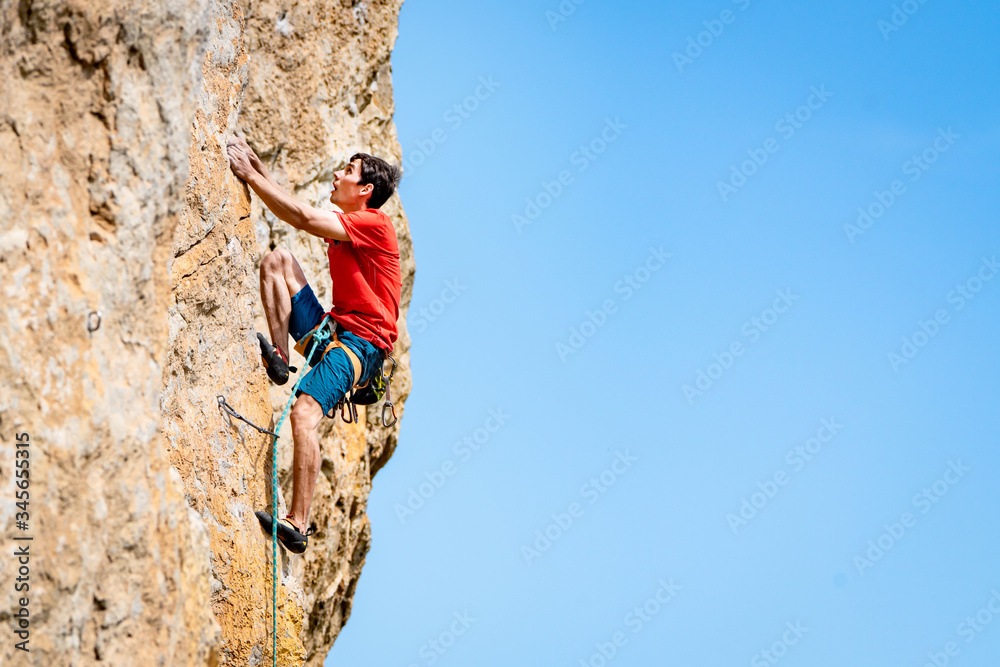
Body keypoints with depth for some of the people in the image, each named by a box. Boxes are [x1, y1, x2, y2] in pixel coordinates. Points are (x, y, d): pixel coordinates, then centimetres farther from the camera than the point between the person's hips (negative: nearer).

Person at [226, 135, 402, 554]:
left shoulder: (374, 224, -10)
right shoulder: (341, 225, 18)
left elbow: (303, 218, -18)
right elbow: (293, 215, 22)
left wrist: (251, 175, -15)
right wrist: (255, 168, 13)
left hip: (362, 343, -9)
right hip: (331, 329, 9)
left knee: (304, 413, -27)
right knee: (278, 259, 4)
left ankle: (298, 525, -26)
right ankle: (280, 358, -6)